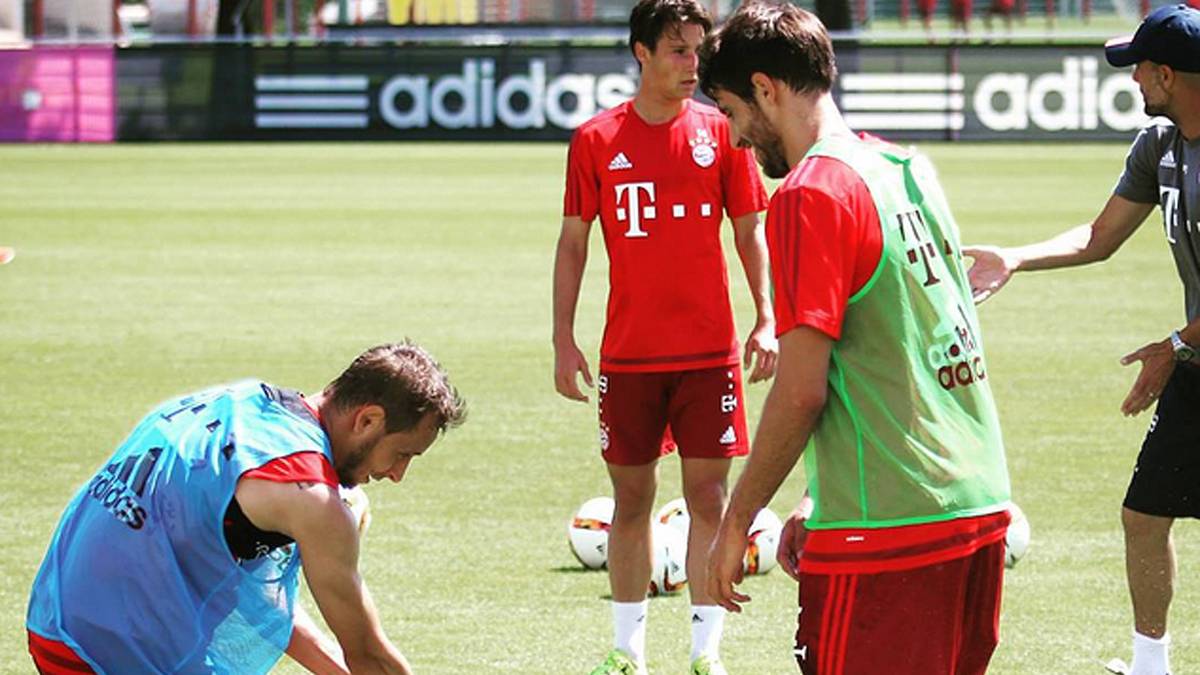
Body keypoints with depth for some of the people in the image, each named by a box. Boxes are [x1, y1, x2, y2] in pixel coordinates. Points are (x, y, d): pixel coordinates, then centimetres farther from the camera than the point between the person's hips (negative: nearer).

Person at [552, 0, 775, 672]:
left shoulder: (721, 132, 1)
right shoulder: (596, 139, 1)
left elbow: (751, 230, 6)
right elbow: (573, 243, 5)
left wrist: (766, 320, -3)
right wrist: (564, 340, 0)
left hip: (710, 352, 0)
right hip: (628, 355, 0)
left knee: (709, 496, -1)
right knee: (631, 497, 6)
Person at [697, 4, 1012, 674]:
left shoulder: (810, 196, -12)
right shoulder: (912, 170, 14)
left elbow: (801, 392, -15)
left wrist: (737, 521, -4)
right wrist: (822, 505, 21)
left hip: (884, 541, -8)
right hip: (979, 512, 9)